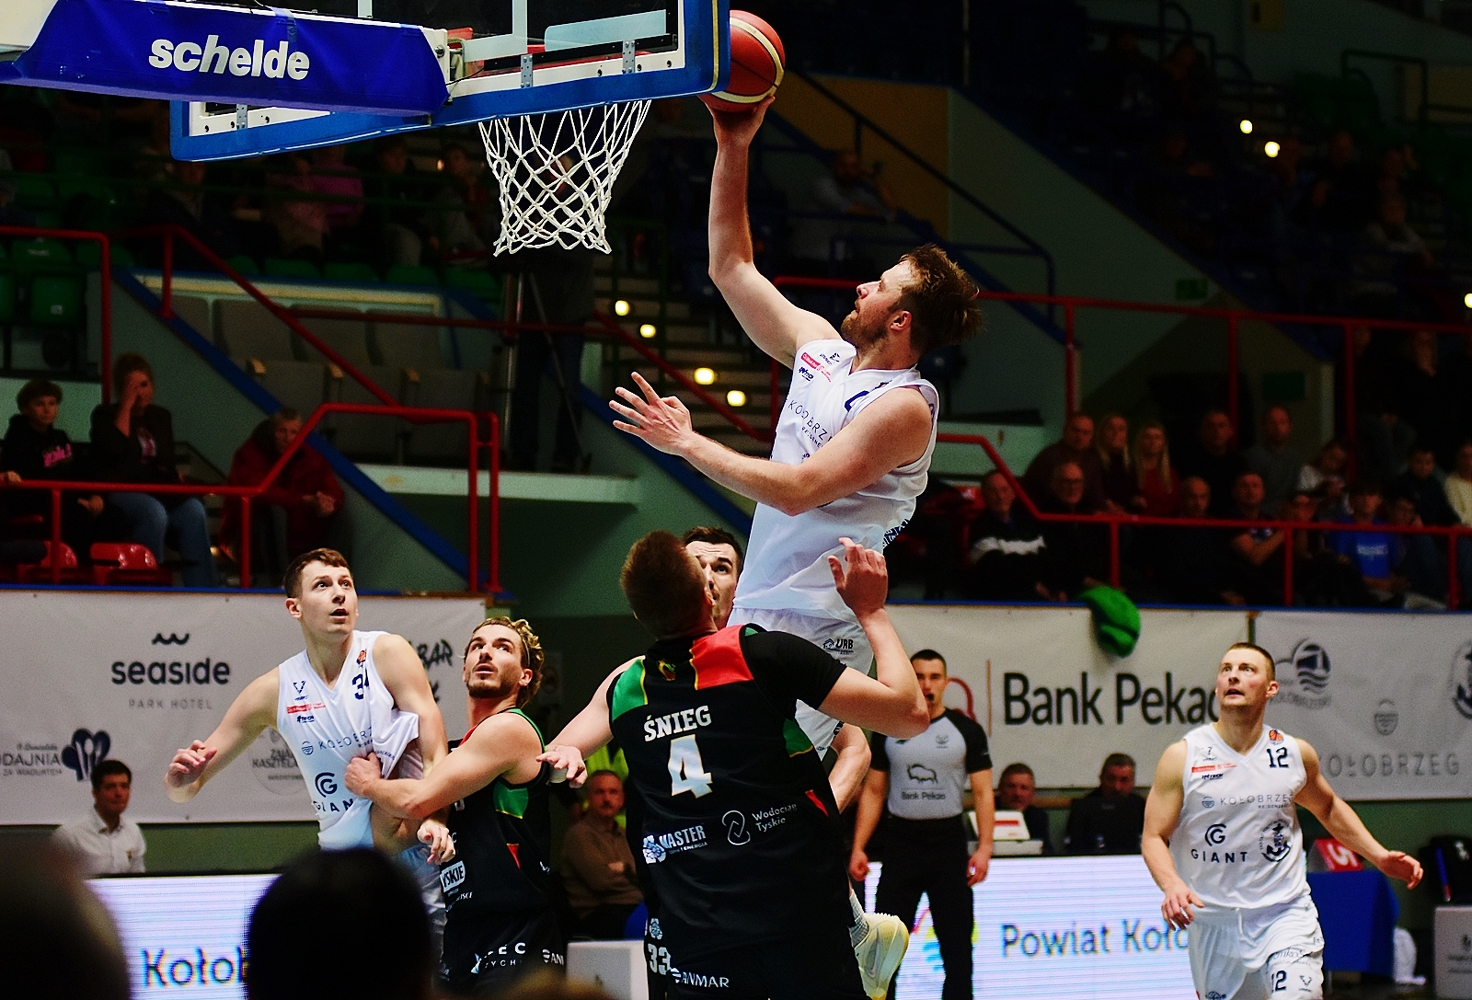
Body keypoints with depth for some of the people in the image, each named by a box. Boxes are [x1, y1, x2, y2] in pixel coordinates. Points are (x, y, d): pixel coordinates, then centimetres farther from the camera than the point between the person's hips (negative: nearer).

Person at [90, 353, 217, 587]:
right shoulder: (104, 415, 8)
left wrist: (175, 473, 1)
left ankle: (201, 592, -29)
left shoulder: (161, 417, 22)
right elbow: (117, 448, -12)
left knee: (193, 511, -27)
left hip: (158, 490, 4)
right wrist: (127, 405, -6)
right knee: (154, 512, -37)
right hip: (120, 489, -4)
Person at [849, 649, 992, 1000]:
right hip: (901, 840, 1)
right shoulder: (888, 731, 6)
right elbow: (873, 792, 8)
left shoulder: (967, 731, 1)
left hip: (949, 841, -1)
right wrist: (858, 848, -1)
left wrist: (984, 846, -13)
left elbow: (982, 792, -1)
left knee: (956, 941, 3)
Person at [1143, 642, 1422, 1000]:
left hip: (1284, 913, 0)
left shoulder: (1295, 754, 2)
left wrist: (1379, 856, 13)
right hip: (1213, 925, 0)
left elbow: (1329, 808, 22)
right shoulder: (1183, 756, -5)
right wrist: (1171, 885, -25)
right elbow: (1154, 836, -5)